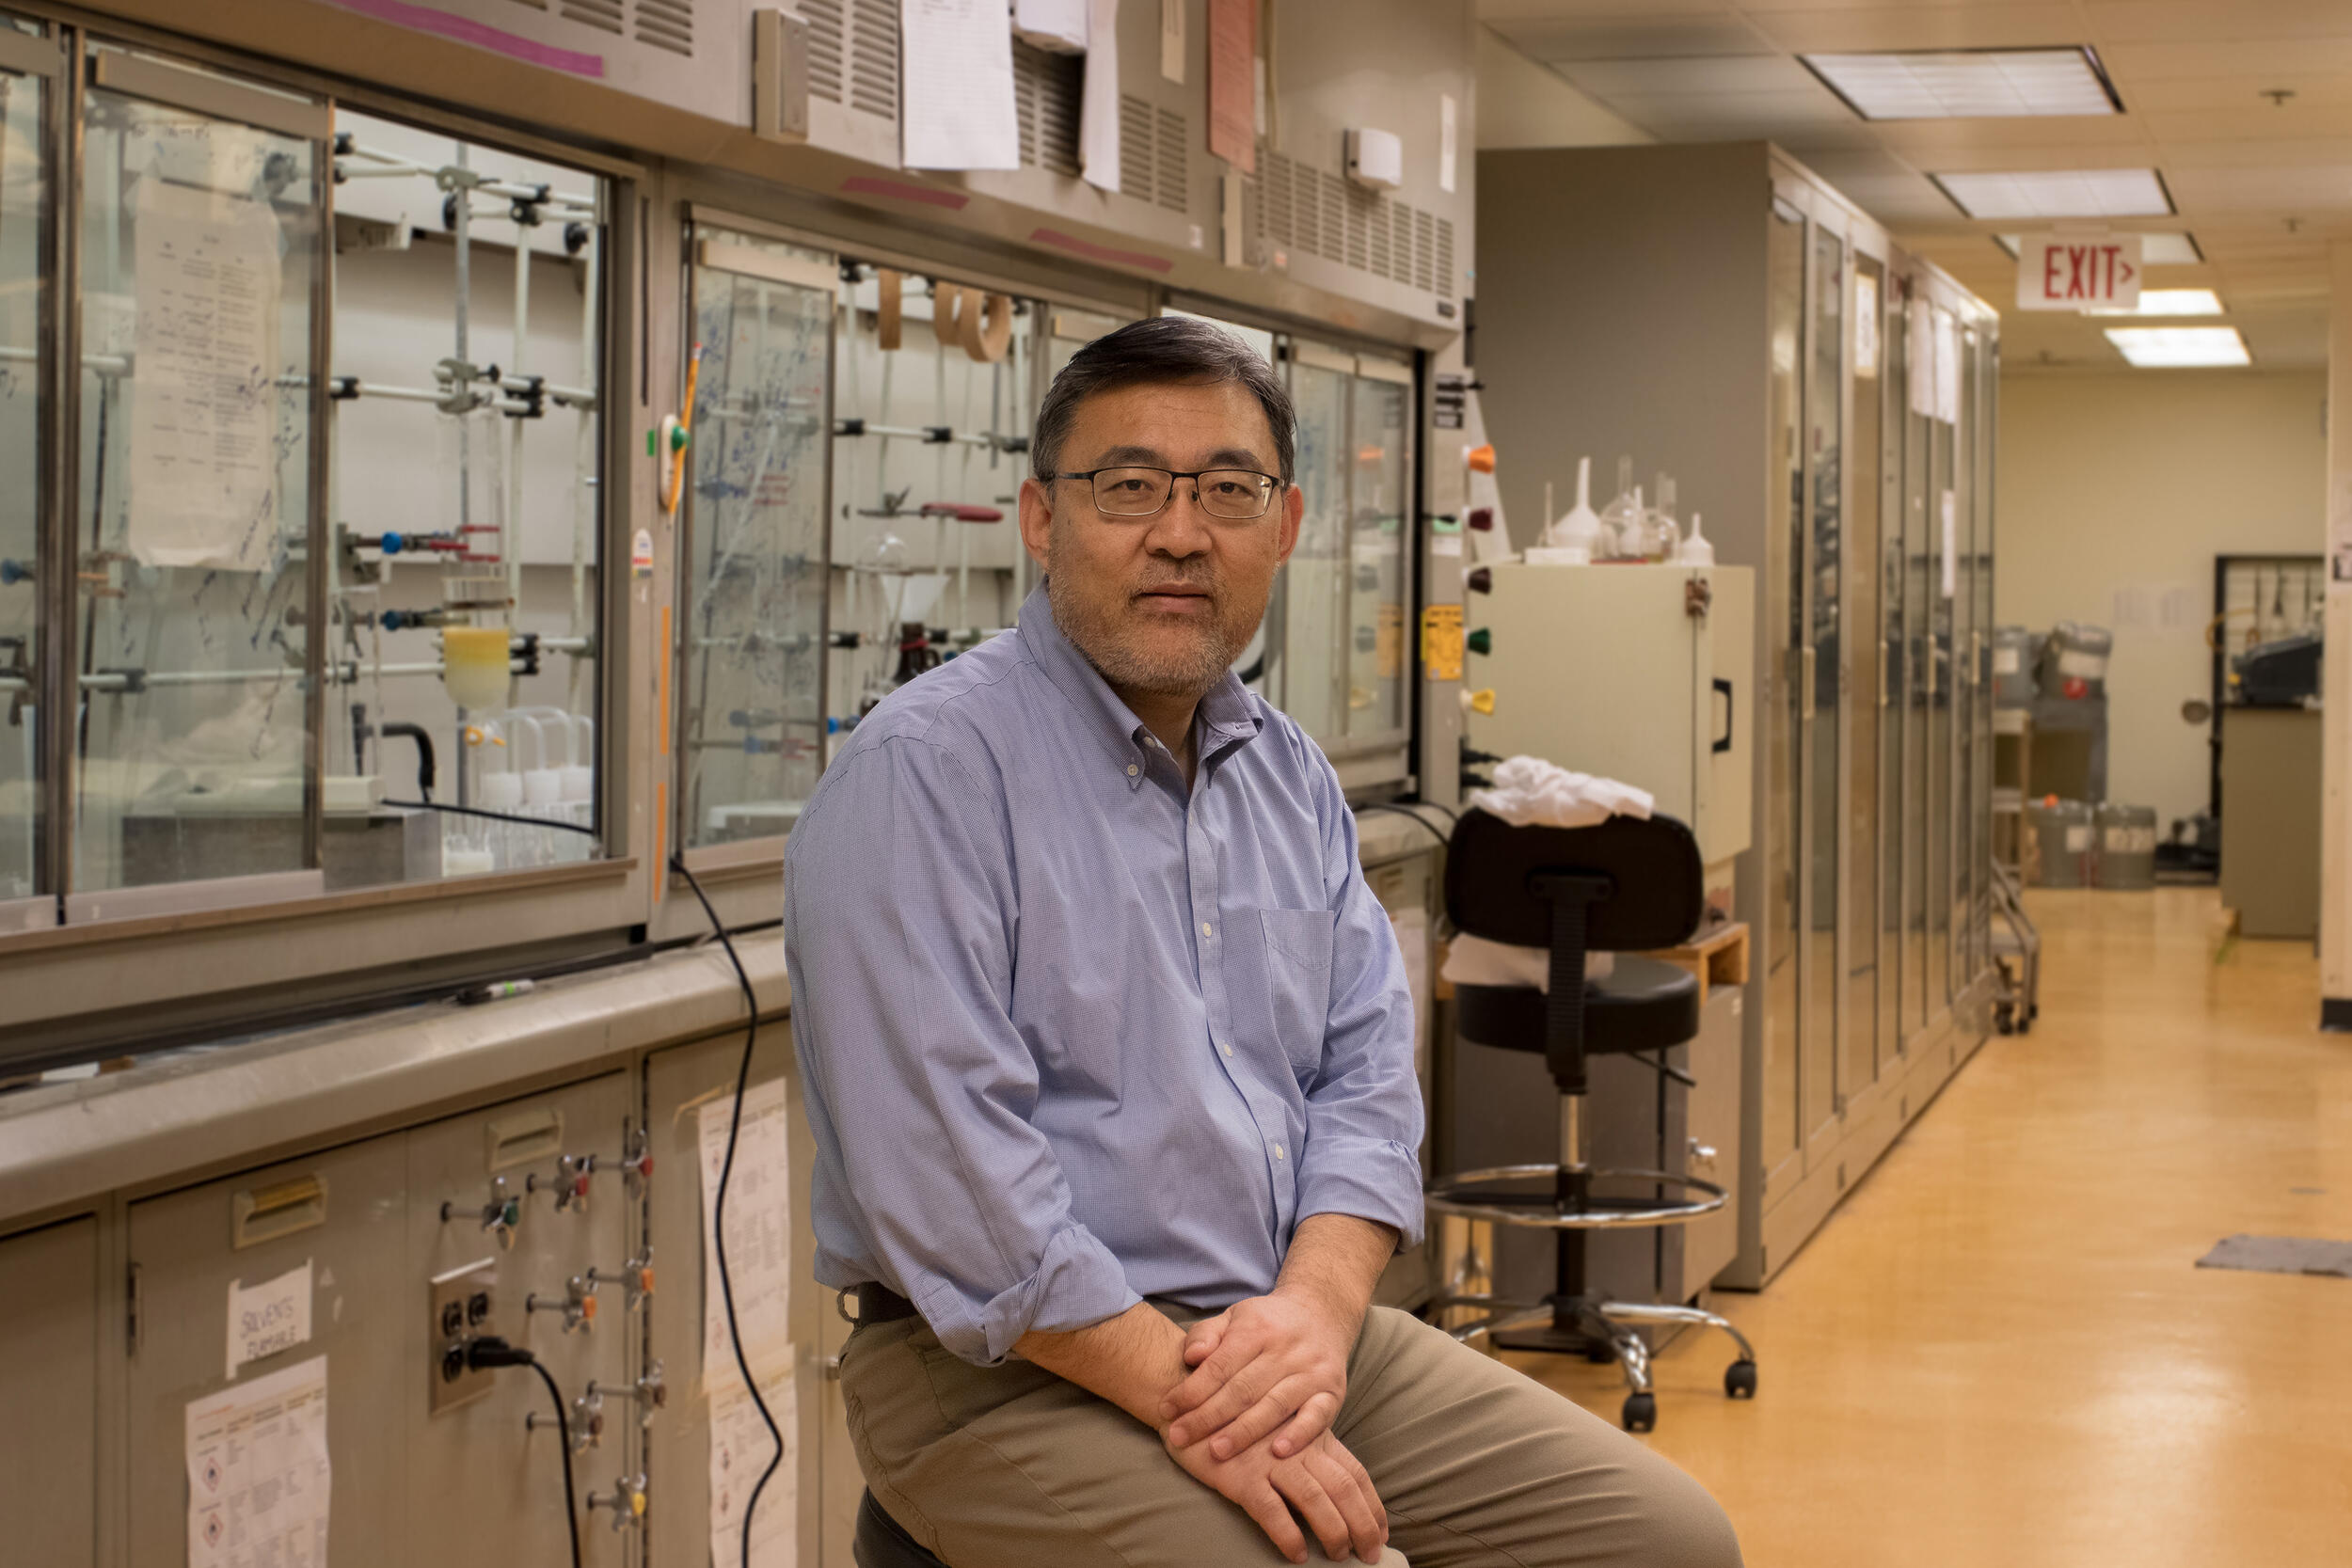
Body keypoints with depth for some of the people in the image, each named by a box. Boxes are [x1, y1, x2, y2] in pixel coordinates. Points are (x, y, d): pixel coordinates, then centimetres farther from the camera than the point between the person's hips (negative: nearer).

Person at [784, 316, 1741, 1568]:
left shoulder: (1291, 776, 14)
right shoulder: (925, 771, -12)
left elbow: (1365, 1073, 10)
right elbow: (950, 1172, -19)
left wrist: (1314, 1306, -9)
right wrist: (1181, 1388, -20)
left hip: (1297, 1325, 7)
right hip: (1010, 1373, -7)